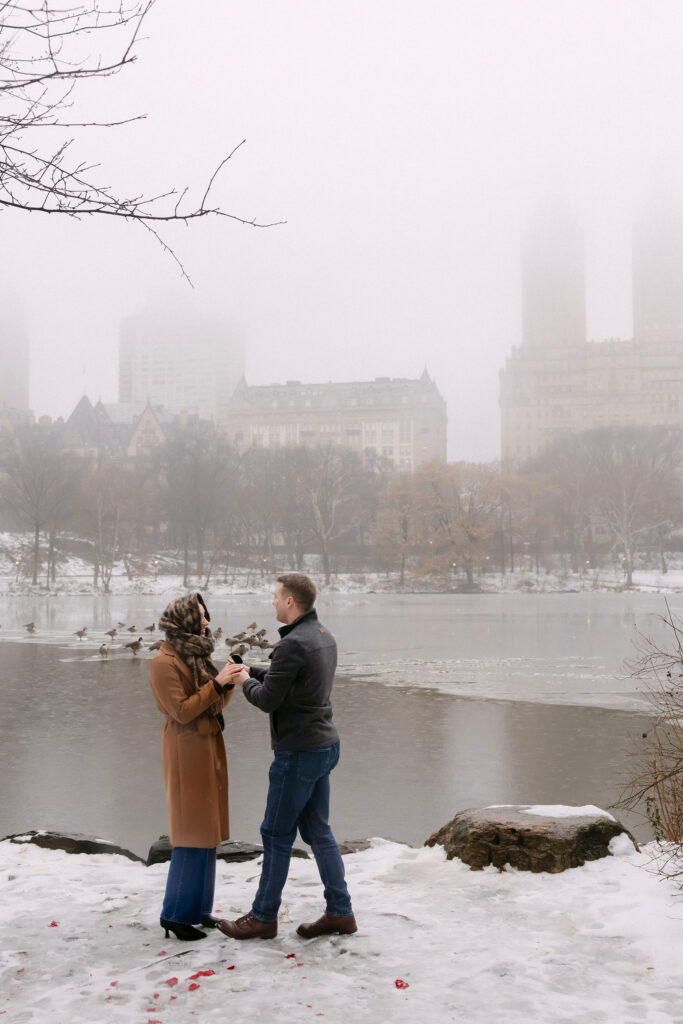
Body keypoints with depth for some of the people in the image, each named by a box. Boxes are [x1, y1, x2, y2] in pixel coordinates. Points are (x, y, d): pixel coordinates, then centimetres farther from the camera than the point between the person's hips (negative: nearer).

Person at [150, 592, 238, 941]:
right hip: (186, 748, -9)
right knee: (192, 833, -6)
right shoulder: (165, 661, -14)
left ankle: (197, 907, 18)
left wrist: (228, 682, -6)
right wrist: (216, 683, -19)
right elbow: (182, 711, -18)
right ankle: (176, 913, 3)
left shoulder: (197, 653, 12)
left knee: (206, 830, 11)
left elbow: (216, 701, 13)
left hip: (209, 745, 9)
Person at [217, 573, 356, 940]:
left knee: (277, 834, 3)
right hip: (324, 745, 9)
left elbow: (268, 700, -18)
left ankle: (263, 917, 15)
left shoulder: (293, 644, -22)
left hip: (298, 752, -9)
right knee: (317, 831, 15)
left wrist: (245, 682, 1)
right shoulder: (324, 636, 9)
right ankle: (340, 911, 19)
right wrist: (250, 670, 13)